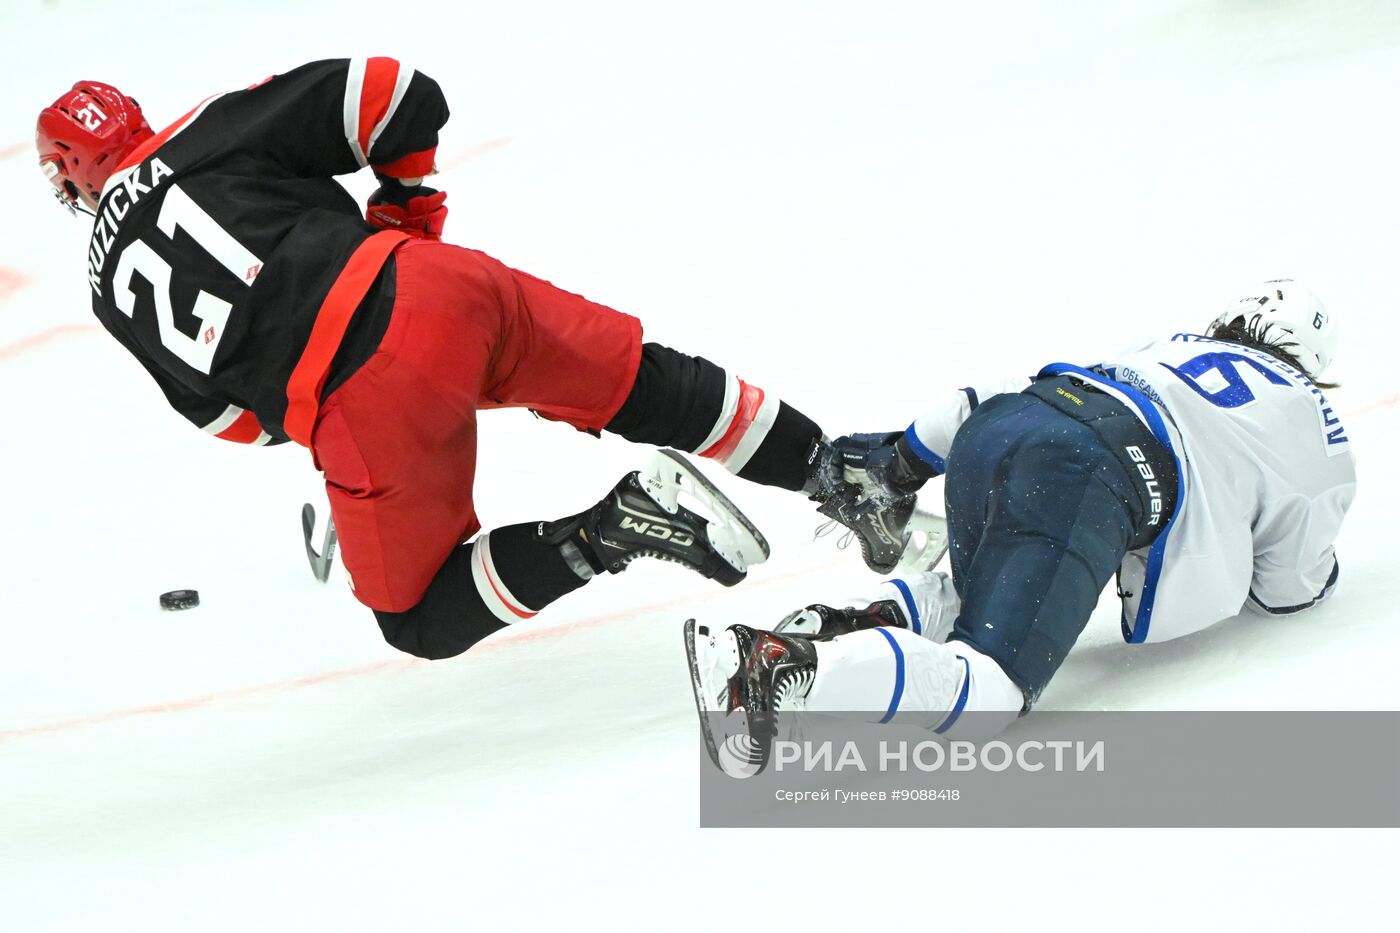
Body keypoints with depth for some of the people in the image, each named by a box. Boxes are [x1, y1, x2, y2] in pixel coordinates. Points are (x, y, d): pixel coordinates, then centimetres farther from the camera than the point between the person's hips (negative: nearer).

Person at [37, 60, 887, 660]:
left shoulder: (114, 289, 18)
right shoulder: (213, 131, 15)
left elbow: (229, 414, 24)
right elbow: (398, 96, 10)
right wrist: (407, 209, 26)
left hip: (361, 414, -2)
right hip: (444, 291, 2)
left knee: (422, 618, 16)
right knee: (639, 382, 25)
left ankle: (601, 534, -6)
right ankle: (832, 472, 19)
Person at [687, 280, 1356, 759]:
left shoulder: (1173, 349, 37)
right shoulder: (1311, 421, 25)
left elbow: (988, 397, 31)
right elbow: (1286, 587, 30)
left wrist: (902, 461, 36)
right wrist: (1318, 575, 52)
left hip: (994, 425, 7)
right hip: (1086, 481, -7)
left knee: (971, 591, 35)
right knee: (990, 687, -17)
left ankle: (854, 621, 5)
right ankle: (786, 672, -42)